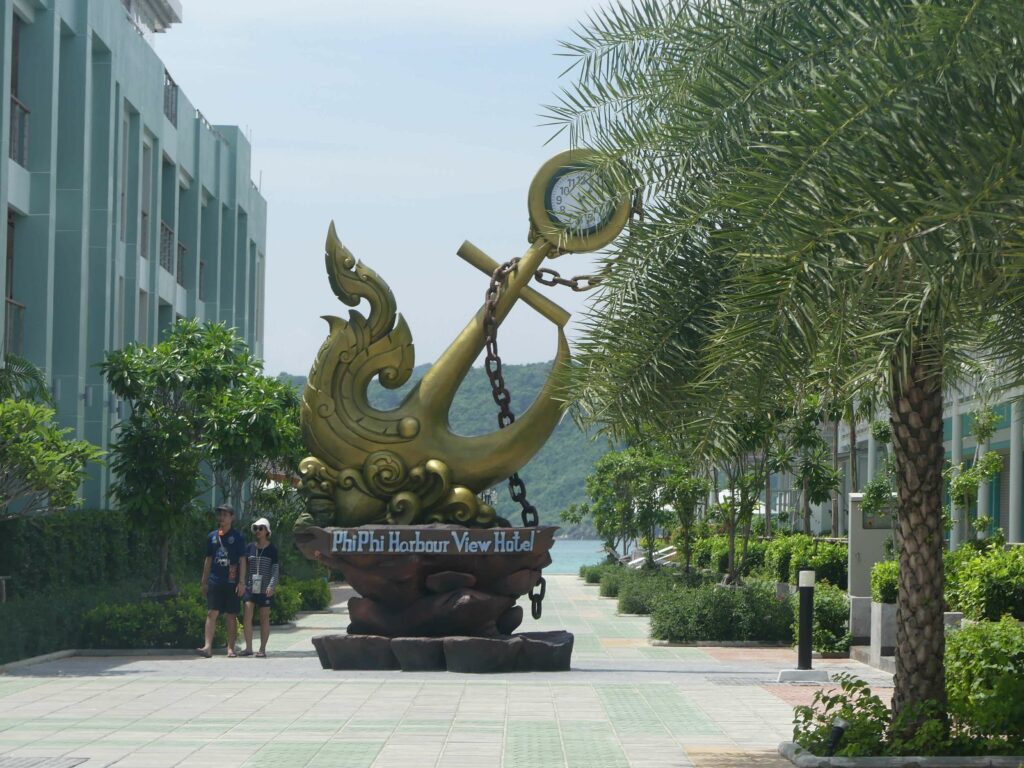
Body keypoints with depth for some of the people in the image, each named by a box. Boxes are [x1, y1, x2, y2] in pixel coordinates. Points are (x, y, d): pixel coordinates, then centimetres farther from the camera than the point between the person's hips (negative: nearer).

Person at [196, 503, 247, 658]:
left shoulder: (237, 537, 1)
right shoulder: (212, 536, 11)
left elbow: (242, 561, -1)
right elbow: (208, 560, 16)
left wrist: (242, 582, -9)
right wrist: (204, 582, 14)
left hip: (231, 582, -2)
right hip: (215, 581, 2)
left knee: (231, 616, 3)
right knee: (212, 613, -8)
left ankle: (231, 648, 8)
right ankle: (208, 647, -14)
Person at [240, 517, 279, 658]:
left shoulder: (272, 549, 0)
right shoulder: (250, 548, 8)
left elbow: (276, 569, -4)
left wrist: (272, 585, -15)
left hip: (265, 589, -2)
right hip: (251, 587, 2)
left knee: (264, 618, 3)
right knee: (247, 616, -9)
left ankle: (262, 649, 9)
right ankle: (248, 647, -2)